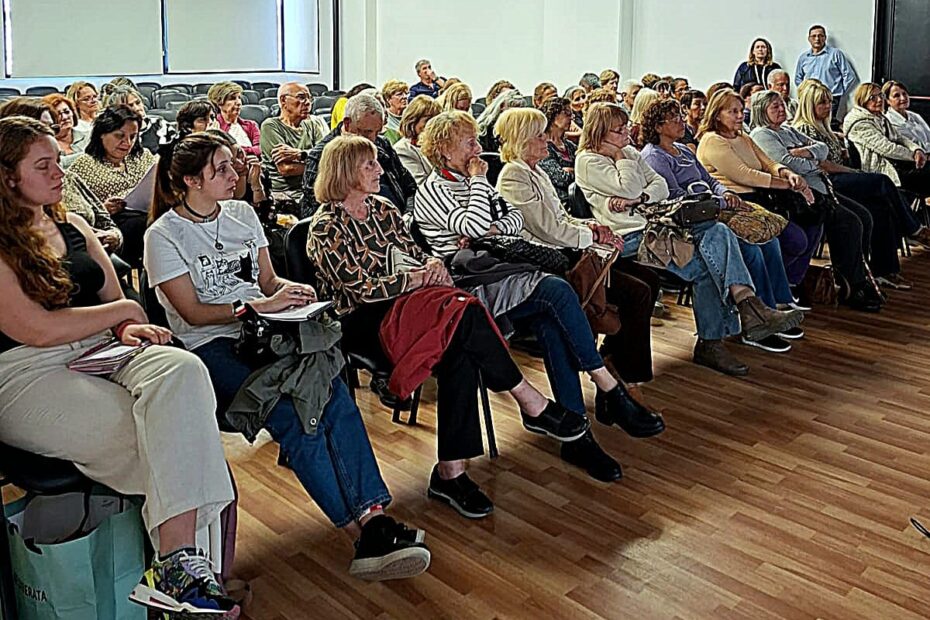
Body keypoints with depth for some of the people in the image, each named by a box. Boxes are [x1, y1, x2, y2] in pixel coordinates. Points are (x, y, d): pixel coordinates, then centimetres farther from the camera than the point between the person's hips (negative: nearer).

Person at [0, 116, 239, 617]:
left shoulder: (73, 228, 21)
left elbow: (115, 302, 21)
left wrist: (129, 330, -3)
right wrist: (124, 311, -1)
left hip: (101, 355, 6)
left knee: (180, 369, -30)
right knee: (160, 431, -30)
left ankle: (178, 558, -38)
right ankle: (177, 564, -21)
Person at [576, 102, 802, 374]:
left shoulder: (629, 153, 21)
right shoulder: (588, 161, -3)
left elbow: (661, 186, 10)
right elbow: (630, 190, -14)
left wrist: (638, 198, -10)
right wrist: (619, 156, -1)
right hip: (631, 238, -7)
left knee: (718, 232, -18)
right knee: (705, 266, -22)